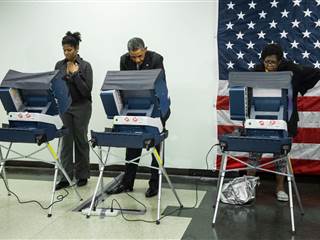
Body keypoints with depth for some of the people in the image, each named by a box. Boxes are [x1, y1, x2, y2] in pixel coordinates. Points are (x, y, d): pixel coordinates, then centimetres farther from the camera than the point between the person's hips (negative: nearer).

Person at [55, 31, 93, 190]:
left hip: (81, 107, -3)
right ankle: (66, 177, 7)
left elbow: (87, 90, -15)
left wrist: (75, 74, -18)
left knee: (81, 140, 6)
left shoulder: (85, 66, -8)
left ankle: (82, 175, 19)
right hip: (64, 107, 4)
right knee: (66, 141, 3)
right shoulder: (59, 65, 5)